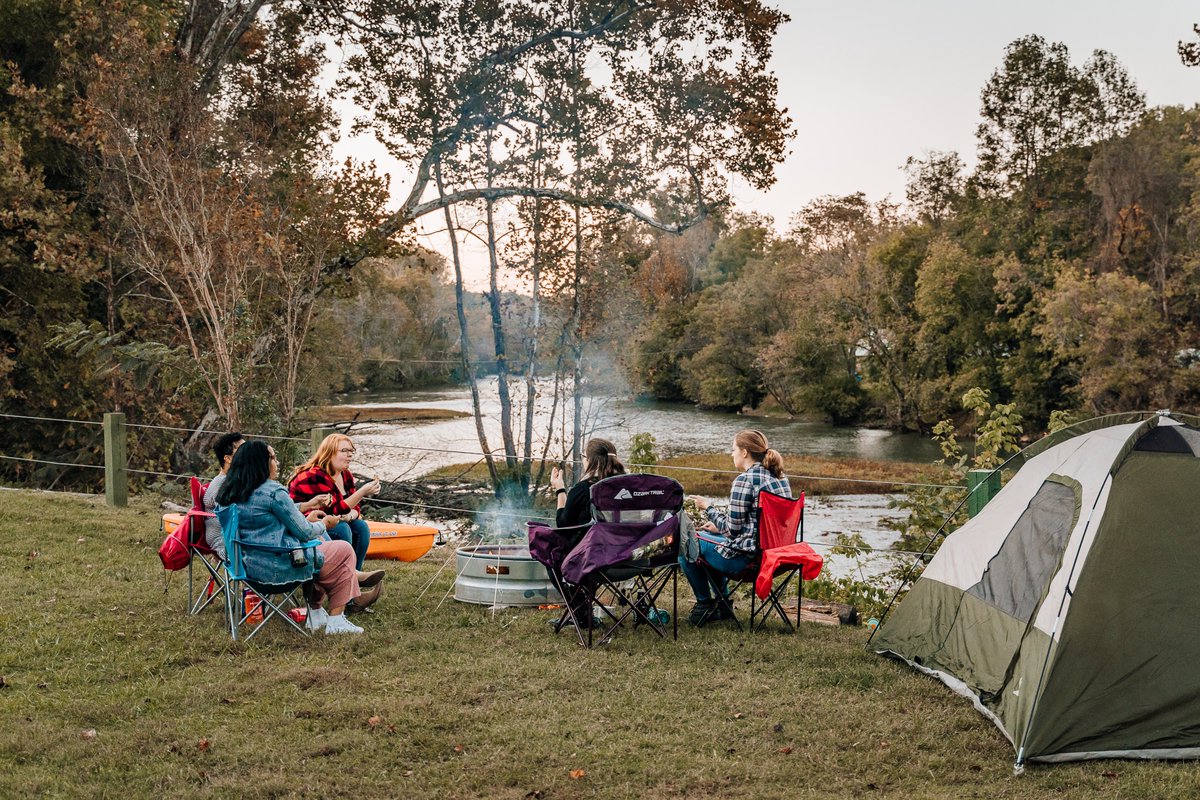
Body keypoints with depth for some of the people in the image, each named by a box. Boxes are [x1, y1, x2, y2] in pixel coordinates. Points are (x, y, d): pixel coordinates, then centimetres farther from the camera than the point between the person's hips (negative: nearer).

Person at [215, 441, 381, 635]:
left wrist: (307, 519, 22)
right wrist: (324, 524, 9)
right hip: (276, 567, -9)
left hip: (248, 566, 9)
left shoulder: (230, 494, 8)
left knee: (318, 541, 29)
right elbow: (304, 532, -11)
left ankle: (316, 613, 29)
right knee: (343, 550, 7)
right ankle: (335, 621, 12)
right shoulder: (273, 492, -19)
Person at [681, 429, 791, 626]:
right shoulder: (779, 477, 9)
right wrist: (718, 526, 18)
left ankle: (704, 604, 18)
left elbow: (732, 529, -17)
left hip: (746, 557, -10)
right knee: (710, 537, 31)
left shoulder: (745, 480, -18)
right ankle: (721, 605, 32)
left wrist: (708, 509, -2)